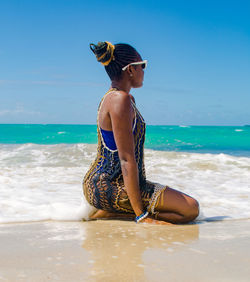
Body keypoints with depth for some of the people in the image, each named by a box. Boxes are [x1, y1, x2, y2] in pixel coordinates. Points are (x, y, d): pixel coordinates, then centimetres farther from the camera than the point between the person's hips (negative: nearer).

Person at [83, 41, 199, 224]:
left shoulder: (120, 98, 15)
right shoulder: (121, 99, -17)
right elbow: (127, 160, -22)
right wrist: (140, 215, -22)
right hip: (110, 187, -10)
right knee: (191, 209, -13)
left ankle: (109, 211, 8)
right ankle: (110, 214, -12)